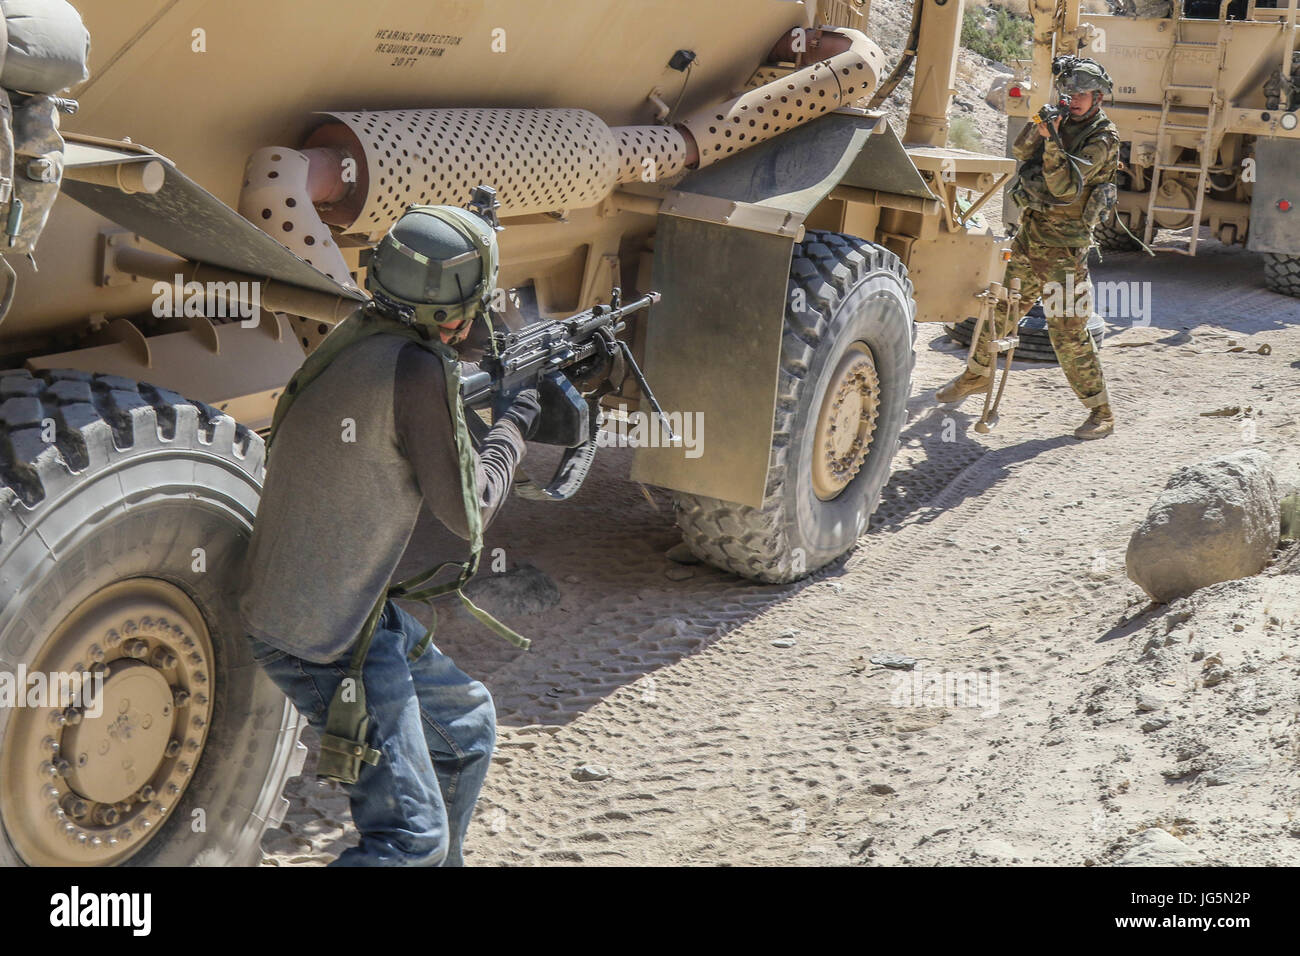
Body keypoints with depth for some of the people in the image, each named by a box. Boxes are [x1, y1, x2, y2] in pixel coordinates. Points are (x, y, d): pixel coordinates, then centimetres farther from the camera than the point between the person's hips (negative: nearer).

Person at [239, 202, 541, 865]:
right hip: (324, 642, -10)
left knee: (467, 727, 23)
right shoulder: (418, 370, -24)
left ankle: (438, 862, 37)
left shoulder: (357, 339, 2)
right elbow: (468, 513, -14)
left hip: (355, 612, 10)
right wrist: (513, 428, 1)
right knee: (412, 835, -5)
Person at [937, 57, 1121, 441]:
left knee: (1067, 331, -7)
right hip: (1028, 234, 7)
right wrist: (1040, 124, -18)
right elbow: (1021, 150, -2)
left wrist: (1052, 138, -29)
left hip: (1063, 247, -7)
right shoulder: (1061, 119, 9)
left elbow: (1064, 185, -21)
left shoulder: (1103, 138, -12)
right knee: (998, 308, 17)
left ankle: (1101, 412, 2)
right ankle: (977, 374, 39)